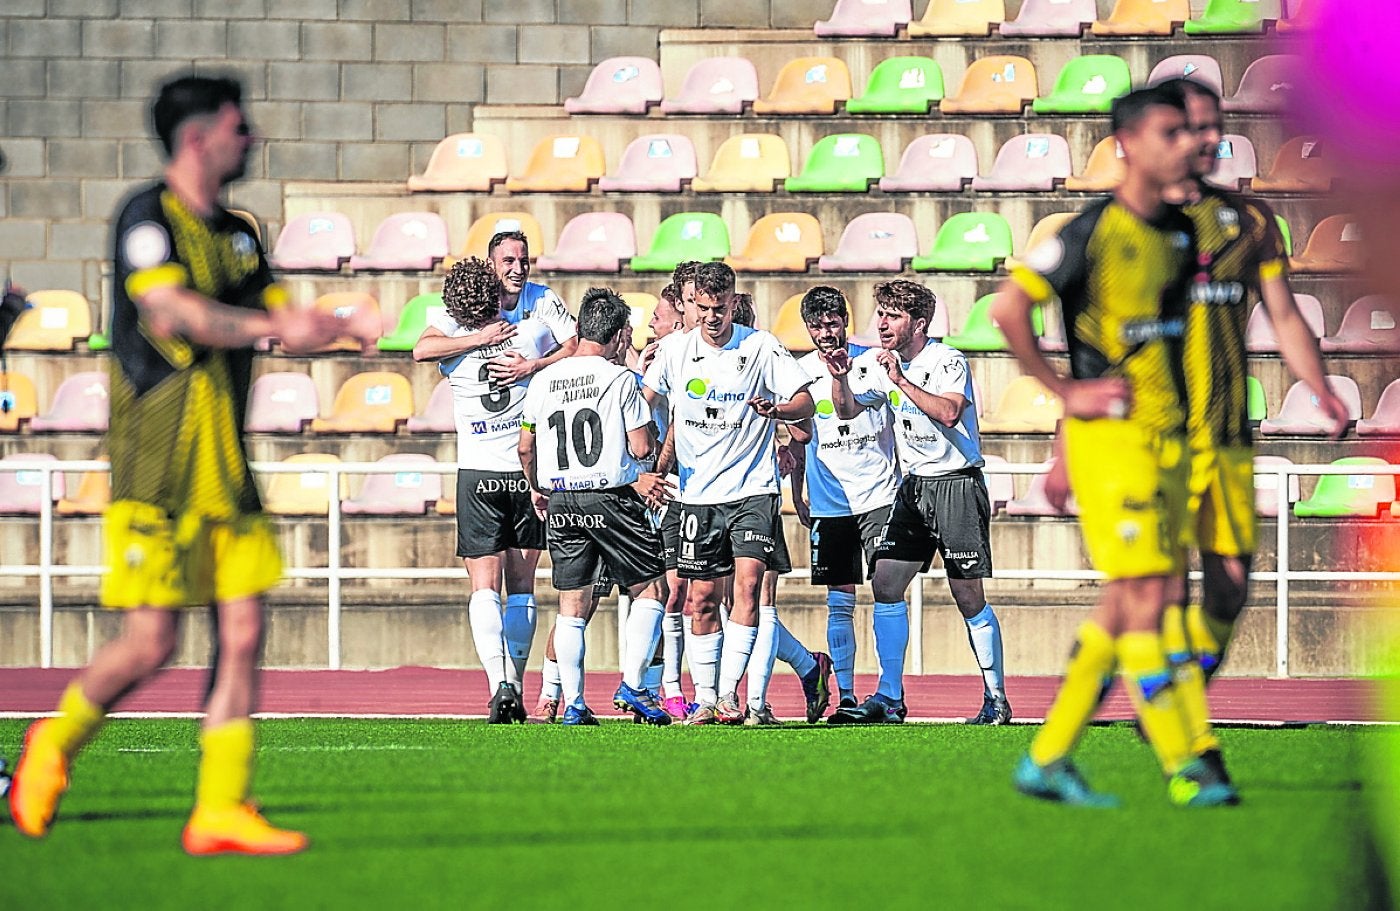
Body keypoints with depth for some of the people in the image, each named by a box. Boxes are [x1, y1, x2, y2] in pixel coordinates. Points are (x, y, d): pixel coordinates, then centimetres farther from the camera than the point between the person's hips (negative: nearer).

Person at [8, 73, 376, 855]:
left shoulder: (238, 234, 14)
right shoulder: (148, 218, -10)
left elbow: (280, 317, 16)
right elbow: (173, 313, -24)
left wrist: (333, 326, -4)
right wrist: (272, 325, -29)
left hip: (226, 466, 7)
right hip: (156, 468, -7)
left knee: (244, 635, -2)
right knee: (152, 645, -7)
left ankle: (220, 812, -1)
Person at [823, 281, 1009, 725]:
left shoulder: (948, 362, -12)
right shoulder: (877, 363, 7)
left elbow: (949, 412, -27)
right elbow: (848, 410, 0)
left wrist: (901, 380, -28)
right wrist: (839, 377, -18)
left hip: (957, 482, -6)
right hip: (914, 484, 6)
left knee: (968, 595, -6)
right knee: (885, 581, -4)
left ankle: (996, 699, 5)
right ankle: (889, 697, 0)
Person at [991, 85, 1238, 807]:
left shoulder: (1180, 234, 11)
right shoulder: (1095, 232, -11)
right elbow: (1008, 307, -13)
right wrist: (1064, 392, -10)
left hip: (1168, 436, 8)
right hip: (1110, 435, -8)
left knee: (1124, 605, 8)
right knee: (1146, 597, -9)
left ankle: (1048, 757, 15)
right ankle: (1182, 767, -6)